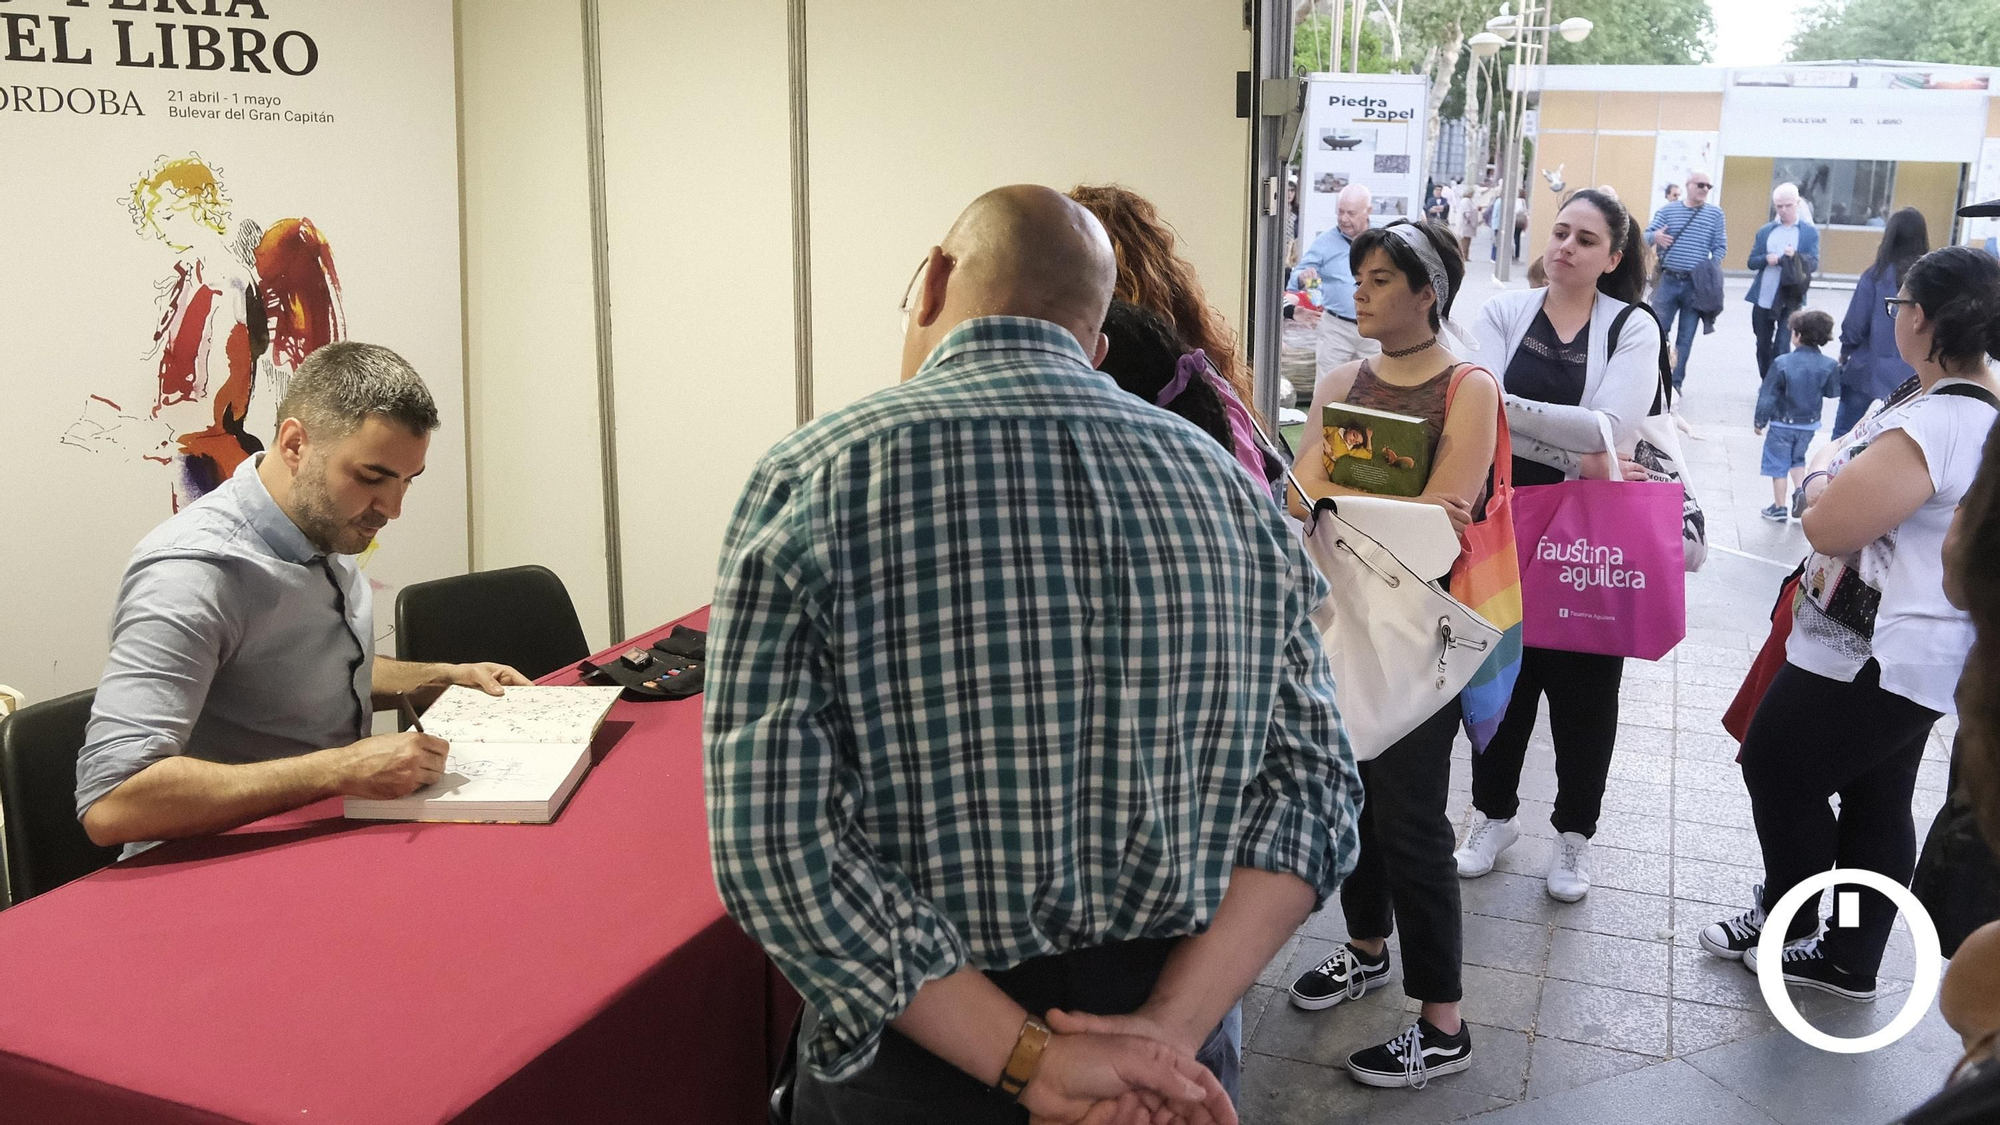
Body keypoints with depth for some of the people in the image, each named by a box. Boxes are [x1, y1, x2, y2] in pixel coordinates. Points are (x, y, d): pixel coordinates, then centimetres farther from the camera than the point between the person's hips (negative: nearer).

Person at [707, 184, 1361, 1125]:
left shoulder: (809, 483, -14)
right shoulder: (1223, 482, -3)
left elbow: (775, 842, -20)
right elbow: (1313, 783, -7)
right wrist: (1169, 1029, -15)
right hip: (1166, 1048, 3)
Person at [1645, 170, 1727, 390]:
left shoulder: (1715, 214, 5)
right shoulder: (1667, 210, 4)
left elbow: (1720, 247, 4)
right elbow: (1646, 235, -1)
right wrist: (1655, 236, -24)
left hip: (1697, 284, 0)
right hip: (1668, 280, 0)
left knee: (1686, 336, 5)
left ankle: (1676, 382, 12)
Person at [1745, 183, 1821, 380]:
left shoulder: (1810, 232, 2)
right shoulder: (1764, 231, 10)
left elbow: (1814, 264, -5)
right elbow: (1751, 262, 8)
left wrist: (1796, 256, -26)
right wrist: (1766, 259, -14)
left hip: (1790, 300, -3)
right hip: (1763, 299, 3)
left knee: (1781, 347, -11)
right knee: (1763, 346, 12)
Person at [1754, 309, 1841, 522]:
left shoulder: (1782, 363, -21)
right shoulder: (1829, 366, -13)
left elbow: (1767, 396, -15)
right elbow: (1833, 392, 1)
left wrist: (1760, 421, -3)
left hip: (1782, 424, -4)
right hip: (1810, 424, 4)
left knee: (1778, 465, 10)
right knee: (1797, 460, 26)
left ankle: (1779, 508, 16)